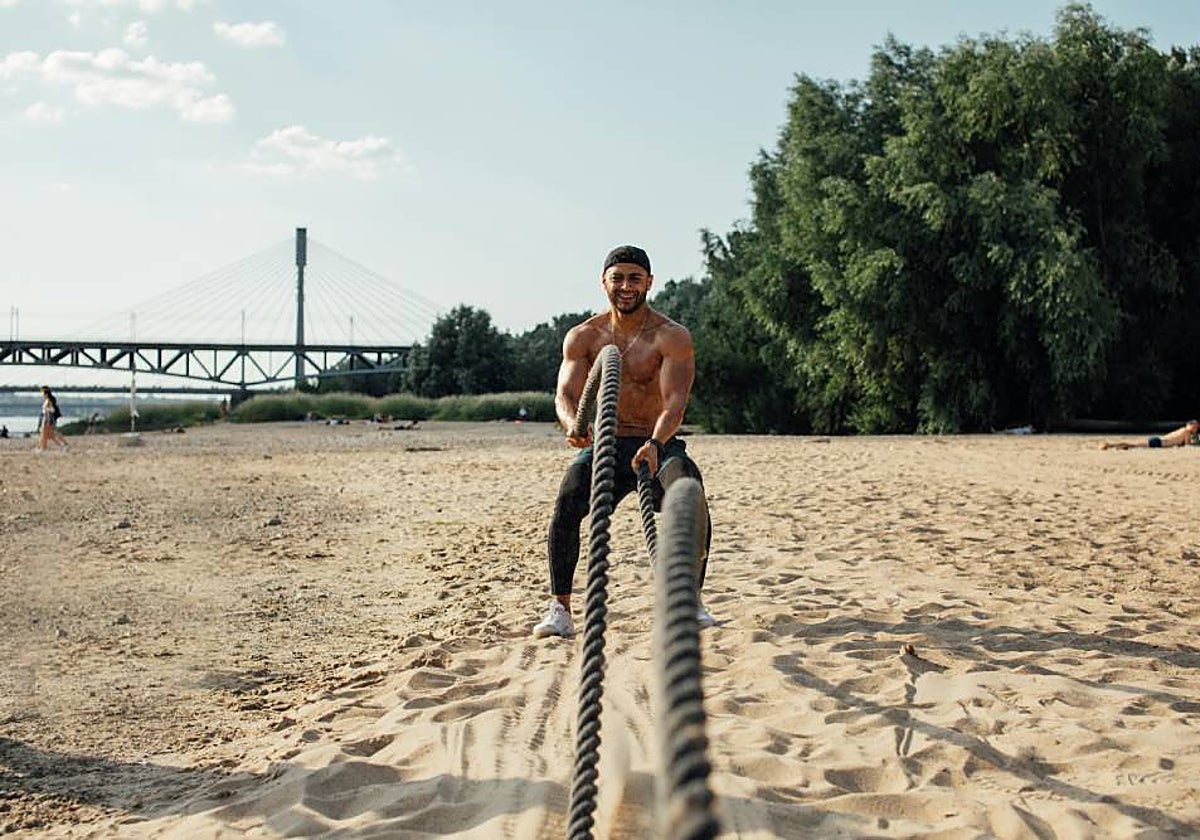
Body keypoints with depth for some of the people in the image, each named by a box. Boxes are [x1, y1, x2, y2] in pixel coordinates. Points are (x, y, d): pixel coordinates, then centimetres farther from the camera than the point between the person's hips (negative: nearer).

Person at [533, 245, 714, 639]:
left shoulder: (672, 337, -8)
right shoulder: (582, 337, 1)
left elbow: (675, 400, -20)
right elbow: (566, 394, -9)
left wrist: (655, 444, -40)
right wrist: (573, 425, -34)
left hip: (659, 445, -1)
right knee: (567, 501, -27)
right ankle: (560, 609, -19)